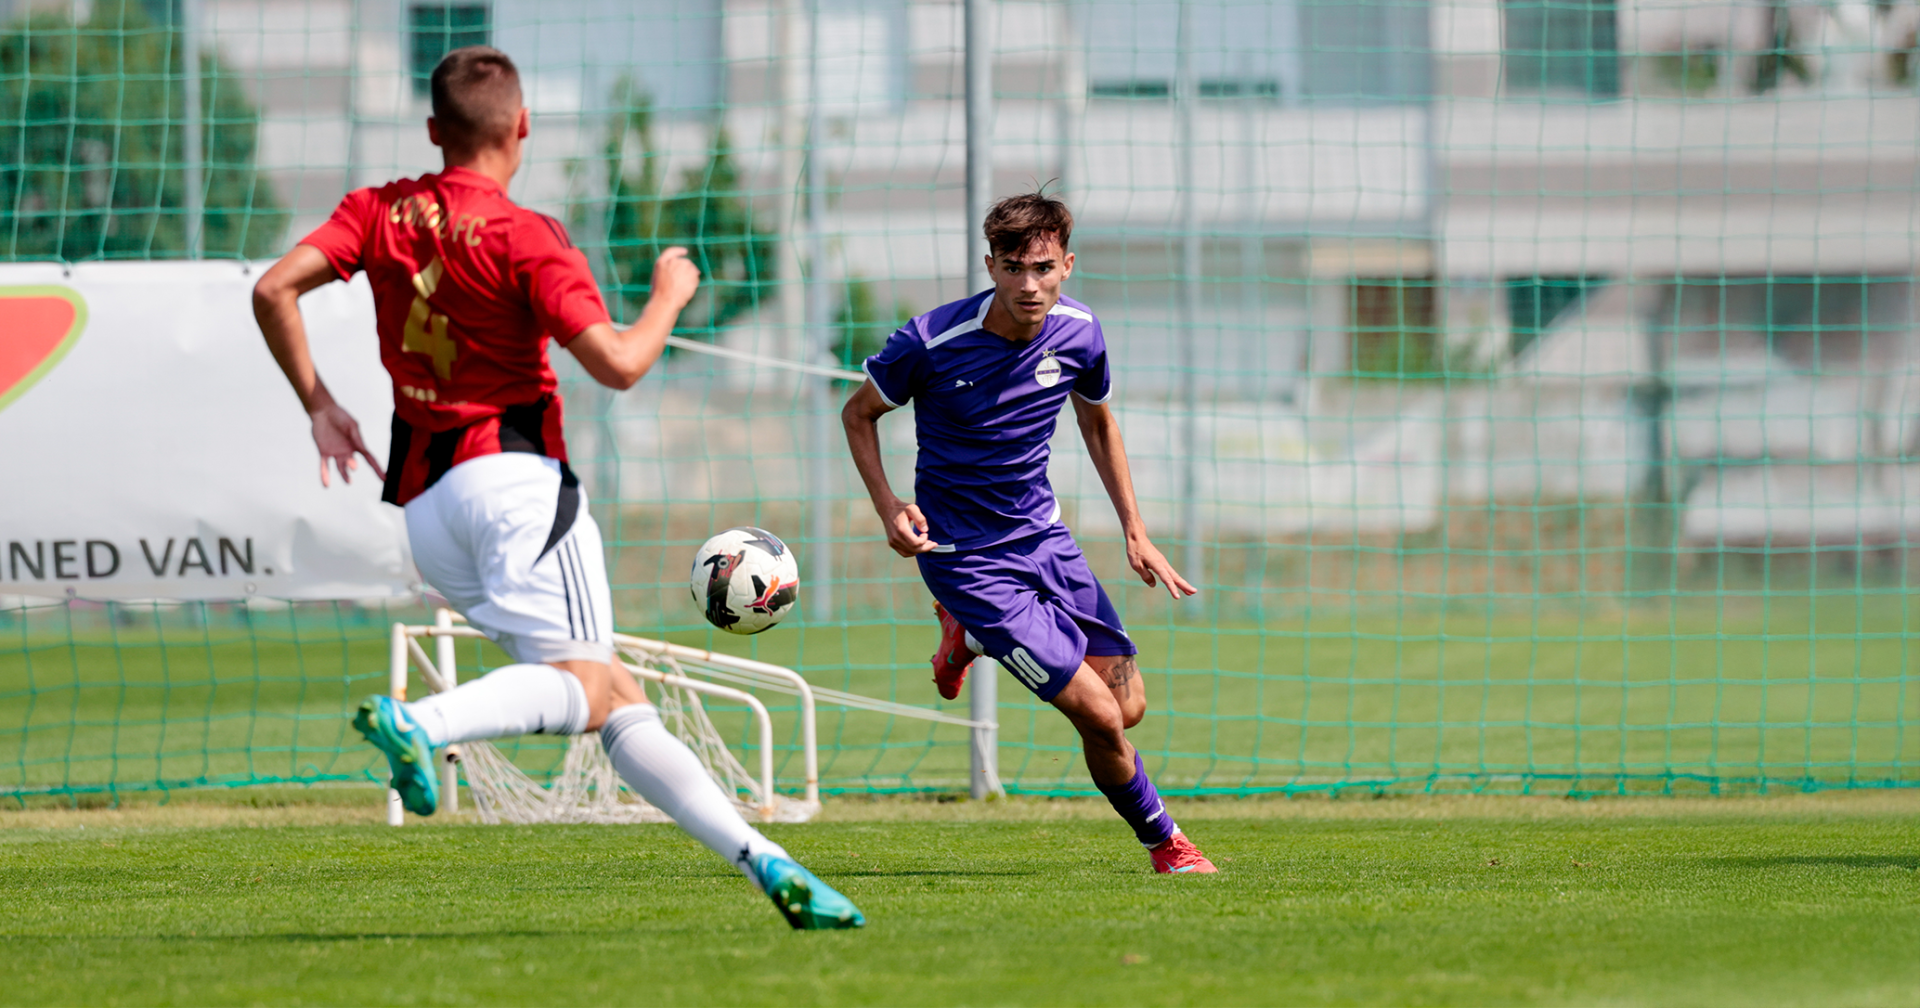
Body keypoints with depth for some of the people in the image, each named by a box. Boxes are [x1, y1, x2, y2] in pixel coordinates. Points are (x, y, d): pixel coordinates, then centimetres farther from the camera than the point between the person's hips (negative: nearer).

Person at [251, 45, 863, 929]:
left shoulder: (380, 213, 9)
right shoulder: (525, 239, -7)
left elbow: (273, 291, 0)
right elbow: (619, 364, -12)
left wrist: (320, 408, 9)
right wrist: (670, 295, 7)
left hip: (421, 499, 7)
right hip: (512, 477, -7)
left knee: (615, 695, 5)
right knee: (582, 681, -16)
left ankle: (763, 861, 2)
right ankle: (421, 722, -40)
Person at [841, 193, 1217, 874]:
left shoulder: (1077, 333, -7)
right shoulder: (932, 342, -21)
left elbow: (1098, 422, 14)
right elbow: (859, 413, -4)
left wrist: (1136, 533, 10)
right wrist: (888, 507, -18)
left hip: (1043, 535, 6)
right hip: (965, 556, -6)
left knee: (1129, 707, 4)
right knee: (1101, 718, -13)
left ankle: (971, 637, 27)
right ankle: (1162, 840, 16)